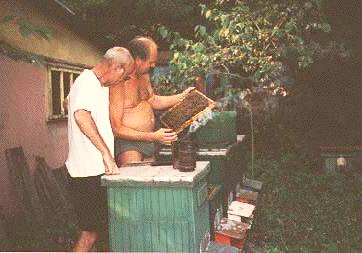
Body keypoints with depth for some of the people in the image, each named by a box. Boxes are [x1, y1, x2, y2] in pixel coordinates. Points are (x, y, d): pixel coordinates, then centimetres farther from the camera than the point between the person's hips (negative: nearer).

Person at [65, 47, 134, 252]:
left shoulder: (100, 86, 18)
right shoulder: (88, 81, -14)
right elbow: (81, 115, -34)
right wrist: (106, 152, -33)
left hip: (96, 170, 10)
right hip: (89, 172, -10)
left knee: (98, 227, 18)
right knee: (91, 231, -2)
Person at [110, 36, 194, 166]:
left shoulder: (144, 76, 8)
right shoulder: (119, 84, -19)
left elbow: (154, 101, 26)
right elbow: (117, 129, -20)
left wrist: (182, 96, 14)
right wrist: (153, 137, -25)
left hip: (148, 142, 8)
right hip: (128, 145, -8)